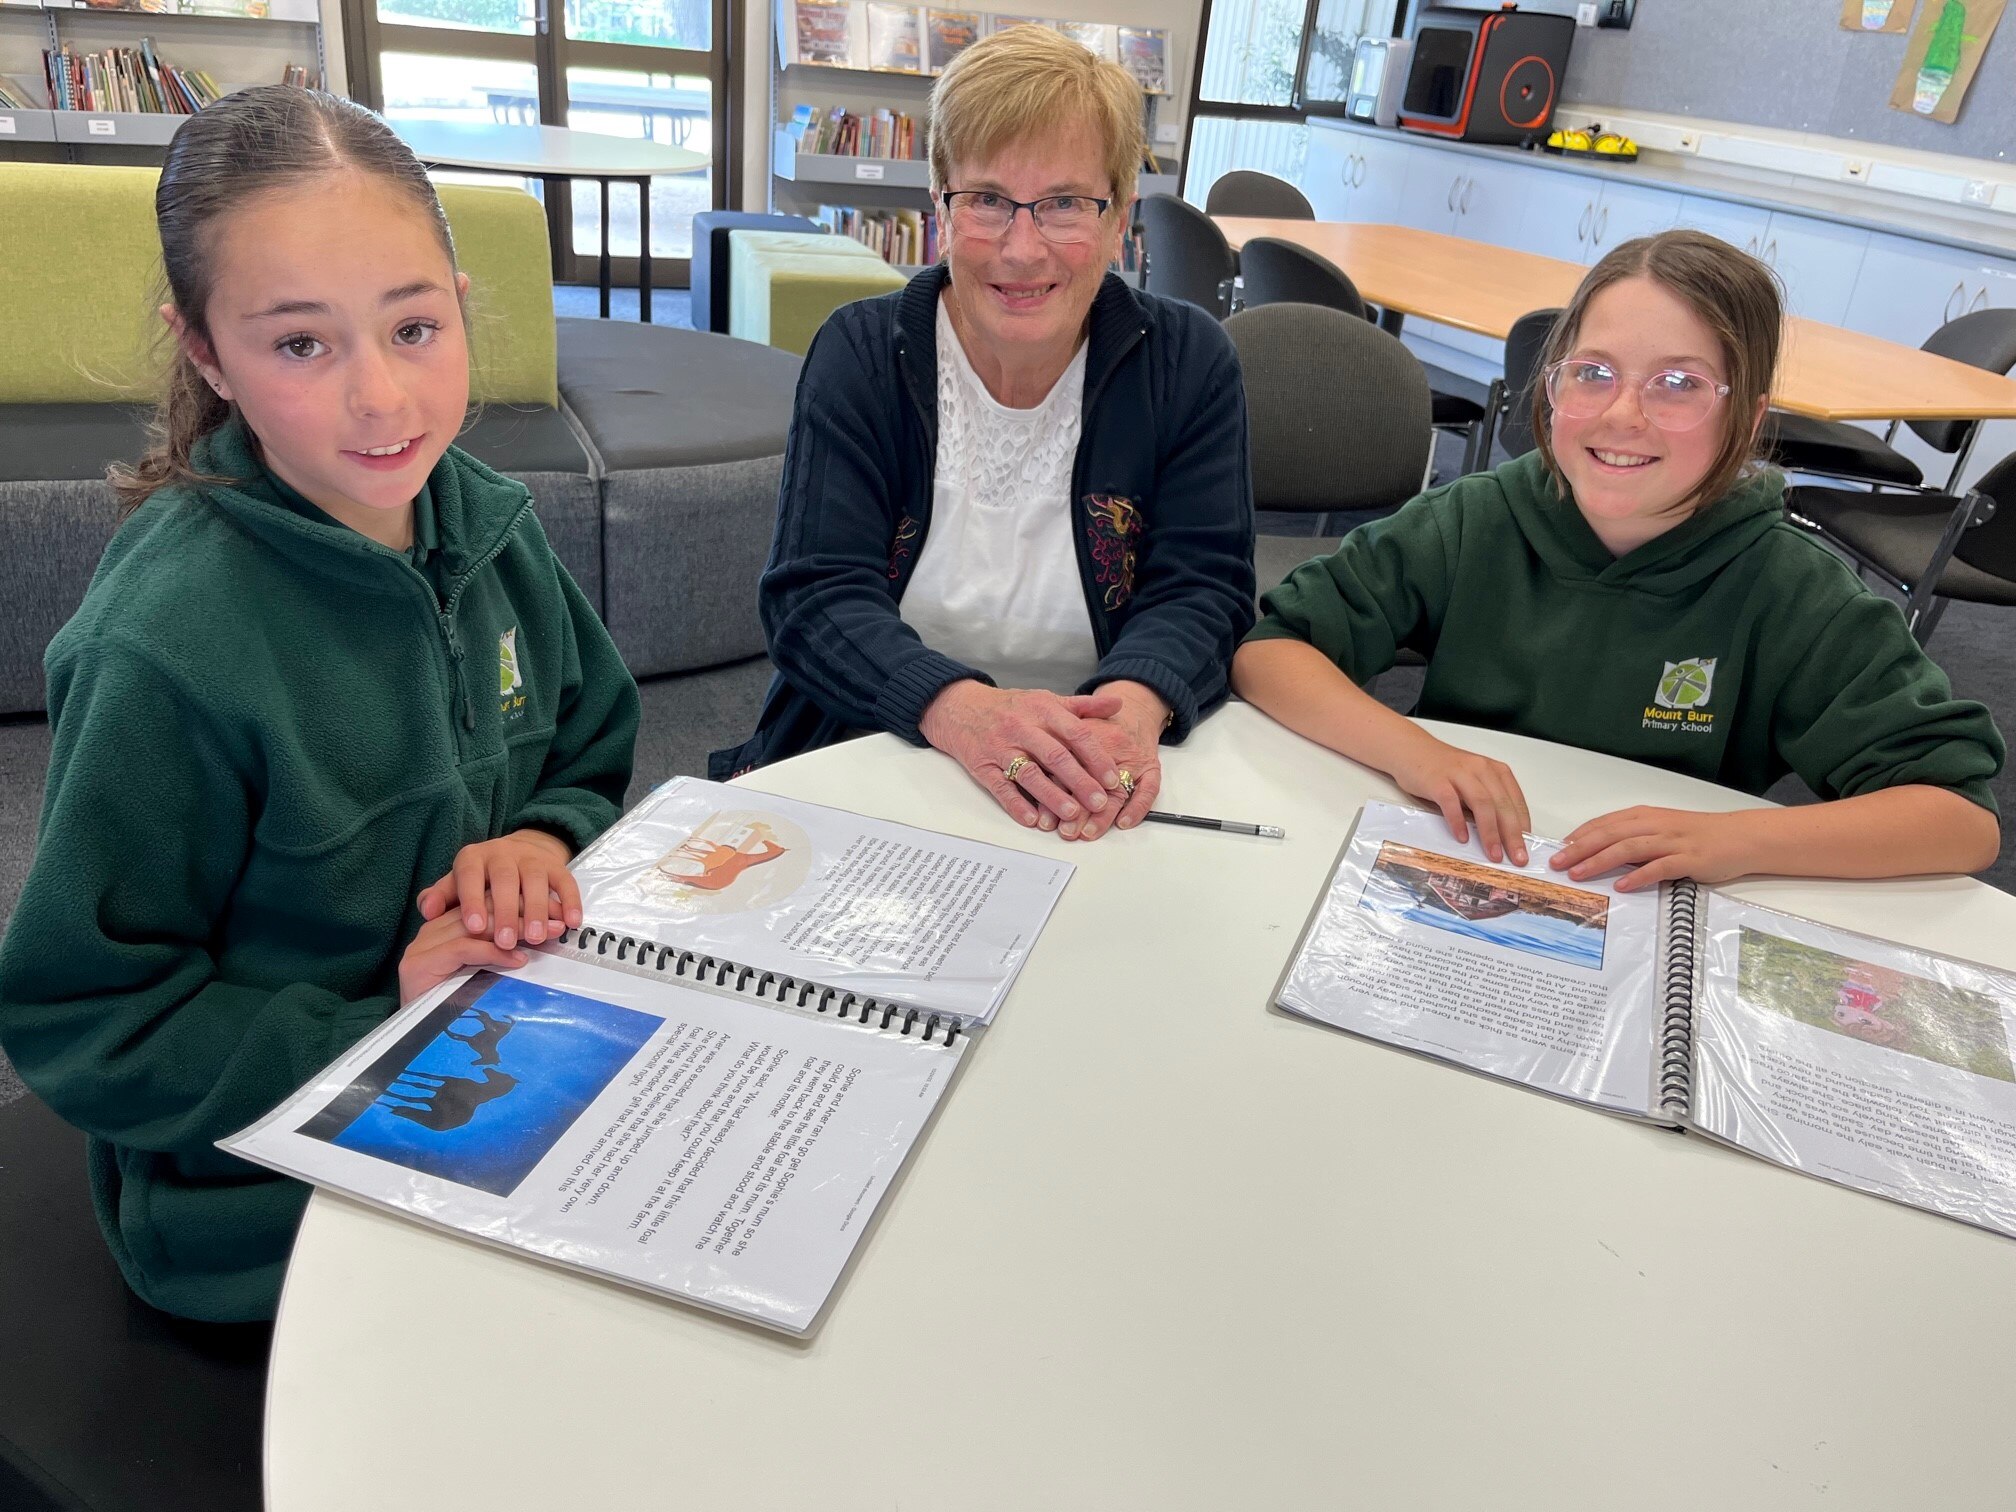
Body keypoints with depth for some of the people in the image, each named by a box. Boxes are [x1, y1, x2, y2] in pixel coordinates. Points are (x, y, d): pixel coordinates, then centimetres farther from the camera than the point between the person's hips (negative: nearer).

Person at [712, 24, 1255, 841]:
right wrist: (959, 710, -30)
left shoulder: (1189, 363, 0)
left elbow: (1201, 587, -3)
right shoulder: (860, 353, -3)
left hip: (1105, 802, 1)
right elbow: (815, 597, -10)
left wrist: (1138, 702, -27)